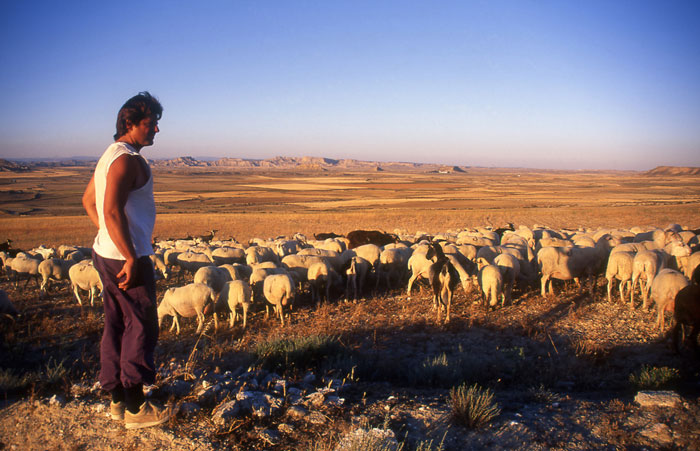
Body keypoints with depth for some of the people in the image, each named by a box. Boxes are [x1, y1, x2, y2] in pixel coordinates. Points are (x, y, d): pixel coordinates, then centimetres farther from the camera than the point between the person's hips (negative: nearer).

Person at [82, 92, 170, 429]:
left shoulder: (110, 155, 14)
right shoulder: (127, 159, -18)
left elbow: (88, 201, 23)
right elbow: (112, 211, -26)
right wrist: (131, 258, -24)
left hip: (105, 253, 10)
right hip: (126, 257, -10)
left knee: (116, 325, 16)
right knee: (141, 328, 0)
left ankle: (118, 399, 27)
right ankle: (135, 408, 10)